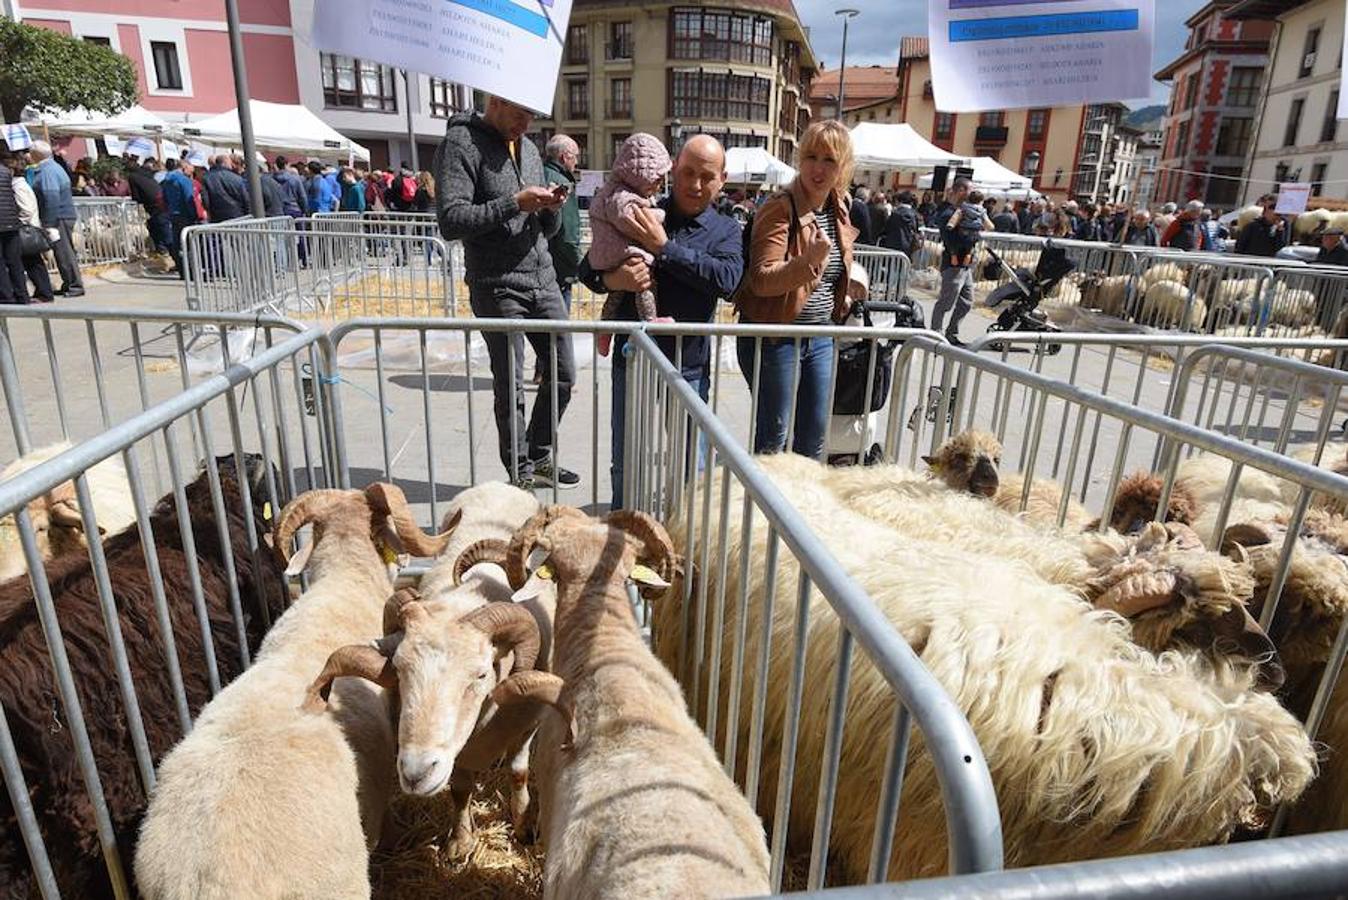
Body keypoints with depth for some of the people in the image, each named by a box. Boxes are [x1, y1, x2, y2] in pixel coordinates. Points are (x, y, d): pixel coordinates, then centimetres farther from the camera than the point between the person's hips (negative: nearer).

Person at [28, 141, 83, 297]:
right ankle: (68, 284, 18)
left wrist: (50, 224, -23)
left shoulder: (47, 171, -15)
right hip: (64, 216, 10)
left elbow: (52, 198, -22)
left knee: (64, 252, -7)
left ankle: (76, 286, -5)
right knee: (64, 251, 13)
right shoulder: (52, 167, 16)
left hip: (59, 218, -10)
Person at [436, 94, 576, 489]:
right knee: (510, 388, 0)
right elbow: (451, 221, -18)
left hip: (543, 279, 7)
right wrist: (514, 203, -22)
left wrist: (551, 207, -4)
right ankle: (521, 475, 16)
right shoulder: (460, 143, -7)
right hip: (497, 287, -7)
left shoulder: (529, 148, 15)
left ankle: (539, 457, 28)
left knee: (563, 374, 10)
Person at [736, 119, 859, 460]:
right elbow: (761, 280, -24)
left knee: (815, 436, 15)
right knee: (774, 435, 2)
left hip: (822, 335, 7)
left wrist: (841, 301, 16)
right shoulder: (780, 209, -16)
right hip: (775, 337, -7)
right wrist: (810, 260, -36)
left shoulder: (839, 209, 8)